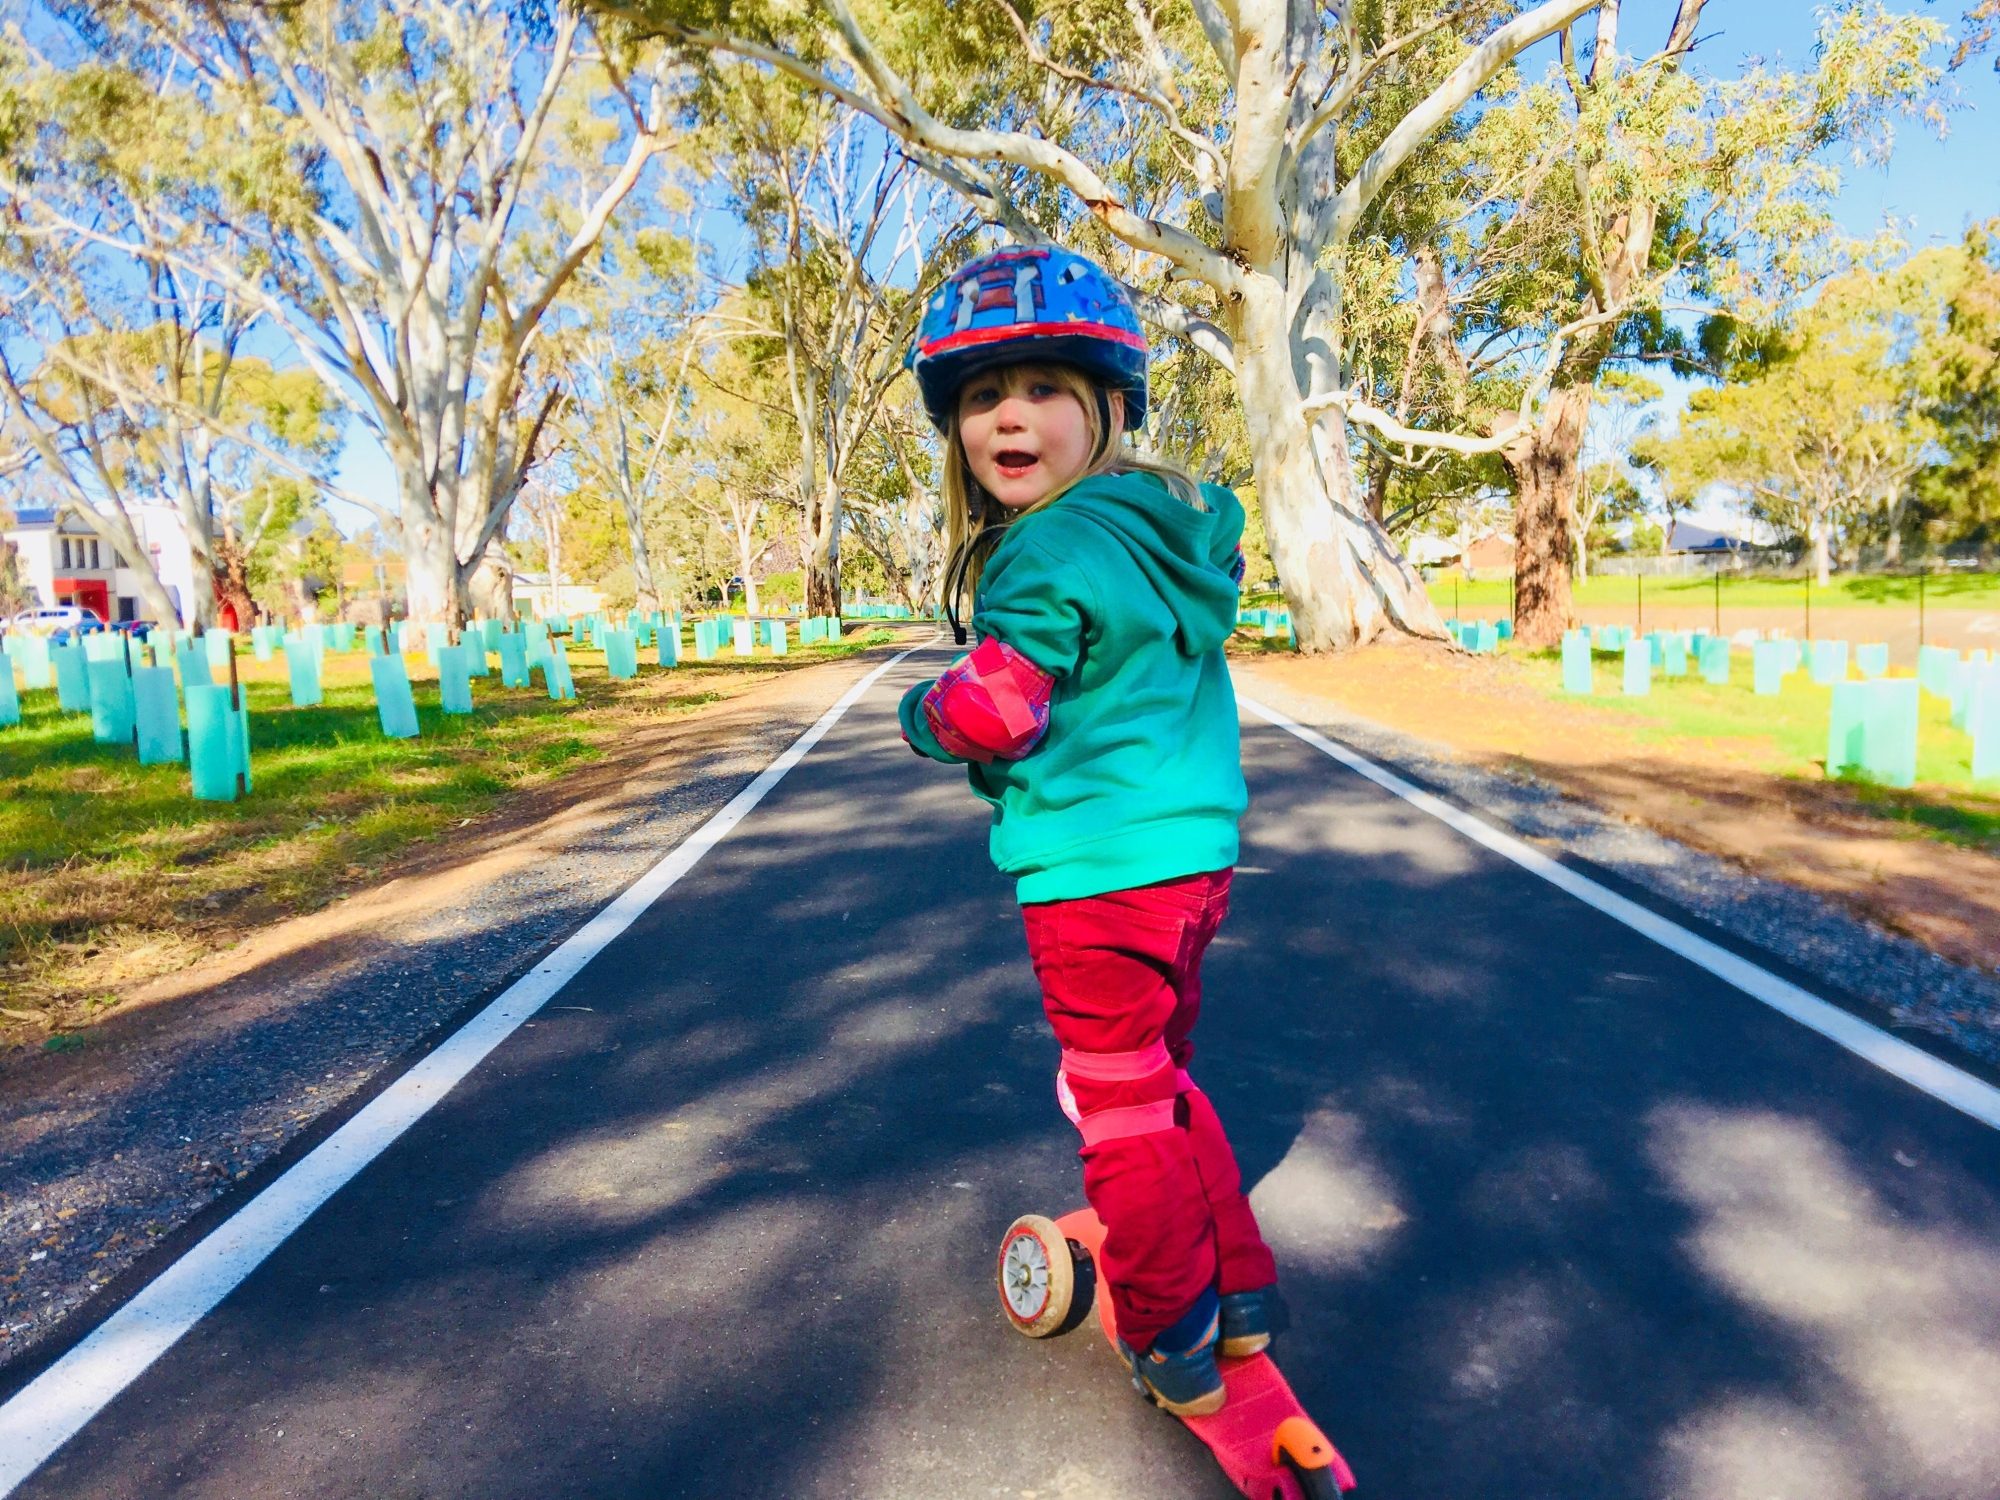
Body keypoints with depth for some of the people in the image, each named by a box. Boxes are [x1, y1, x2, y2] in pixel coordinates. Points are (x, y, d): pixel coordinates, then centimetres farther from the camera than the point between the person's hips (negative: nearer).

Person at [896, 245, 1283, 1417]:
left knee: (1122, 1109, 9)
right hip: (1195, 854, 9)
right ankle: (1243, 1290, 38)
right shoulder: (1177, 527, 9)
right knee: (1165, 1080, 25)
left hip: (1096, 874, -9)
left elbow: (990, 714, -20)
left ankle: (1174, 1343, 27)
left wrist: (922, 715, 0)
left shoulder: (1049, 555, -19)